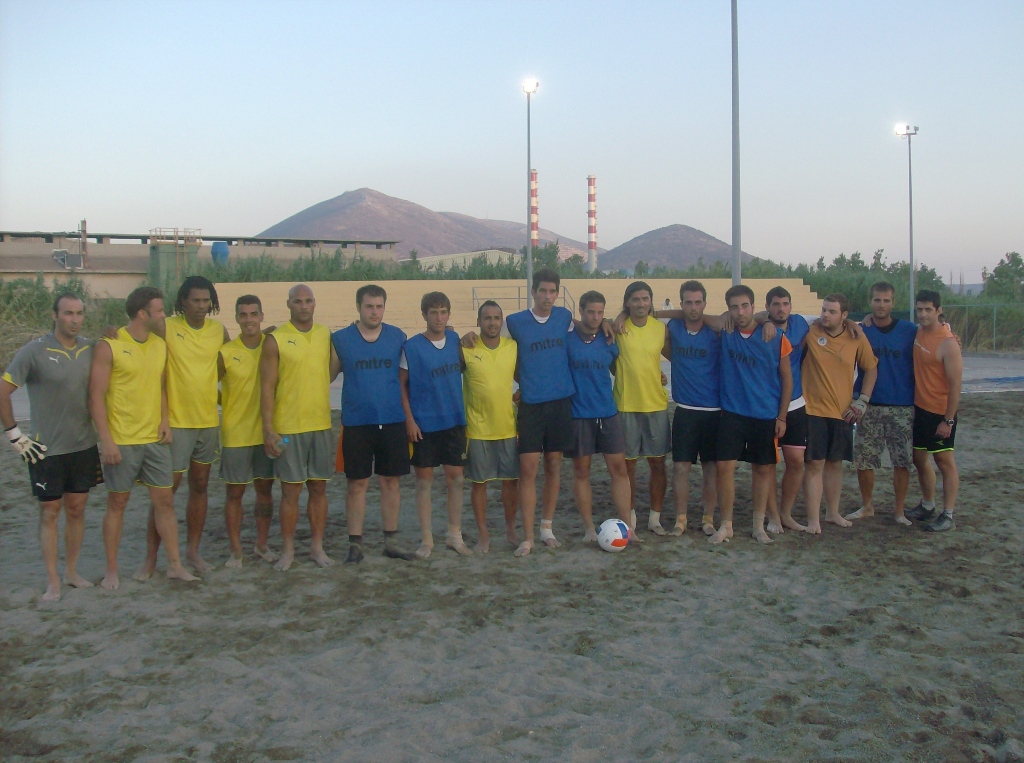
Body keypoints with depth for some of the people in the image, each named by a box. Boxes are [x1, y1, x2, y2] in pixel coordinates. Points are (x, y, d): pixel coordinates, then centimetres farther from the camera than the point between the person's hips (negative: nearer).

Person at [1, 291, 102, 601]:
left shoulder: (91, 349, 1)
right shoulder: (34, 352, -12)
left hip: (84, 446, 4)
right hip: (46, 449, -4)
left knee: (76, 509, 11)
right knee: (50, 512, 5)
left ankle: (72, 571, 24)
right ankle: (52, 581, 13)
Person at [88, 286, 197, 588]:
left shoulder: (160, 345, 8)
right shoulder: (108, 346, -9)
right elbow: (96, 396, -10)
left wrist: (165, 420, 2)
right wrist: (106, 440, -15)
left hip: (155, 439, 5)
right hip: (121, 441, -5)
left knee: (164, 500, 6)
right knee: (117, 503, 6)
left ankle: (175, 564, 14)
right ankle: (112, 571, 18)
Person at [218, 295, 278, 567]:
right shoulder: (225, 353, -7)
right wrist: (229, 405, -1)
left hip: (266, 432, 2)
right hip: (235, 434, -2)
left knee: (265, 490, 12)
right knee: (234, 493, 4)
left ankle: (262, 544, 26)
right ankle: (236, 551, 15)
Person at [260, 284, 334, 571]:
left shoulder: (326, 335, 7)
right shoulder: (275, 340, -5)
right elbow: (267, 387, -6)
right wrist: (268, 429, -11)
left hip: (321, 425, 4)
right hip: (288, 428, -4)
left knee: (318, 488, 9)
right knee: (291, 490, 3)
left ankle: (317, 546, 20)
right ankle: (287, 550, 16)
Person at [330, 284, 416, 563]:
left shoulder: (398, 337, 4)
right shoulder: (340, 339, 0)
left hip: (393, 422, 2)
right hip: (356, 423, -1)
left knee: (390, 481, 8)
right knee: (357, 484, 3)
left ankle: (391, 541, 18)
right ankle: (355, 543, 12)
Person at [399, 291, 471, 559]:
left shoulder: (455, 339, 3)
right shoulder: (412, 346, -8)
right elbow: (401, 384, -5)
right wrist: (409, 419, -10)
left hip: (454, 421, 4)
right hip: (423, 424, -3)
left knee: (455, 476, 7)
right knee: (424, 479, 4)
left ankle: (455, 535, 20)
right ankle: (426, 539, 15)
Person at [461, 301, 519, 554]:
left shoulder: (514, 347, 2)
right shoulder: (465, 349, -8)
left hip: (508, 427, 3)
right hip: (477, 429, -3)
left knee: (511, 480, 9)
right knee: (479, 482, 6)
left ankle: (510, 528, 27)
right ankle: (483, 534, 18)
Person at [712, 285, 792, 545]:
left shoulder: (776, 338, -5)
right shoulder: (724, 333, -2)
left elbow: (787, 378, 1)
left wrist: (782, 416, -2)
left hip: (766, 415, 0)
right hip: (732, 412, 0)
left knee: (763, 468, 9)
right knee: (724, 466, -6)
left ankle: (759, 525, 23)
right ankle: (726, 526, 6)